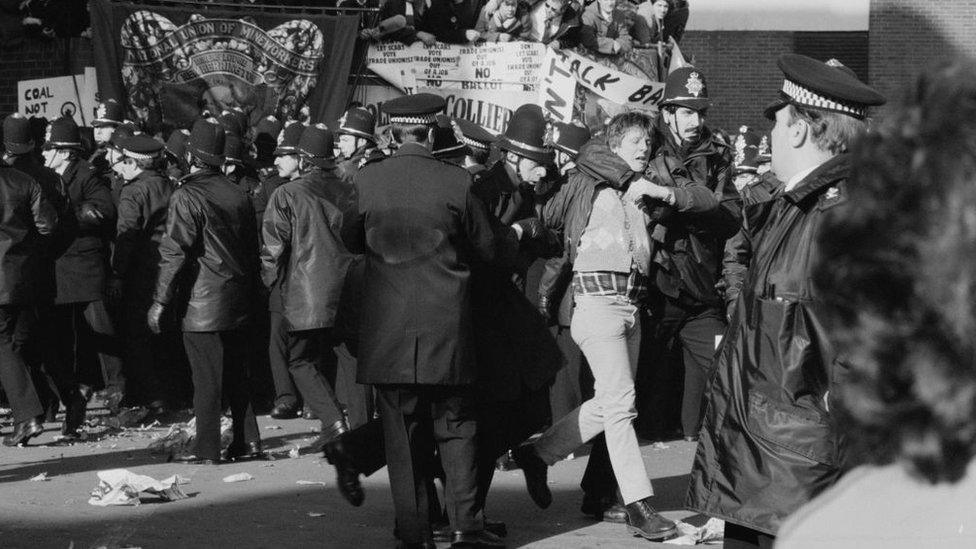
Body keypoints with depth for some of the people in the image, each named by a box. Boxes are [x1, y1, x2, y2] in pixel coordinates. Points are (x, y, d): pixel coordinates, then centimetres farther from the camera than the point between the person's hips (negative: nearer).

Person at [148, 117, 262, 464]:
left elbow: (174, 254, -17)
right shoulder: (237, 196, 7)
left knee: (206, 378, -1)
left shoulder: (187, 198, -14)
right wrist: (249, 291, 23)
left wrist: (161, 301, -14)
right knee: (235, 374, 15)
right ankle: (247, 440, 18)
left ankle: (207, 449, 3)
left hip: (202, 303, -6)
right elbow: (252, 249, 14)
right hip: (237, 302, 6)